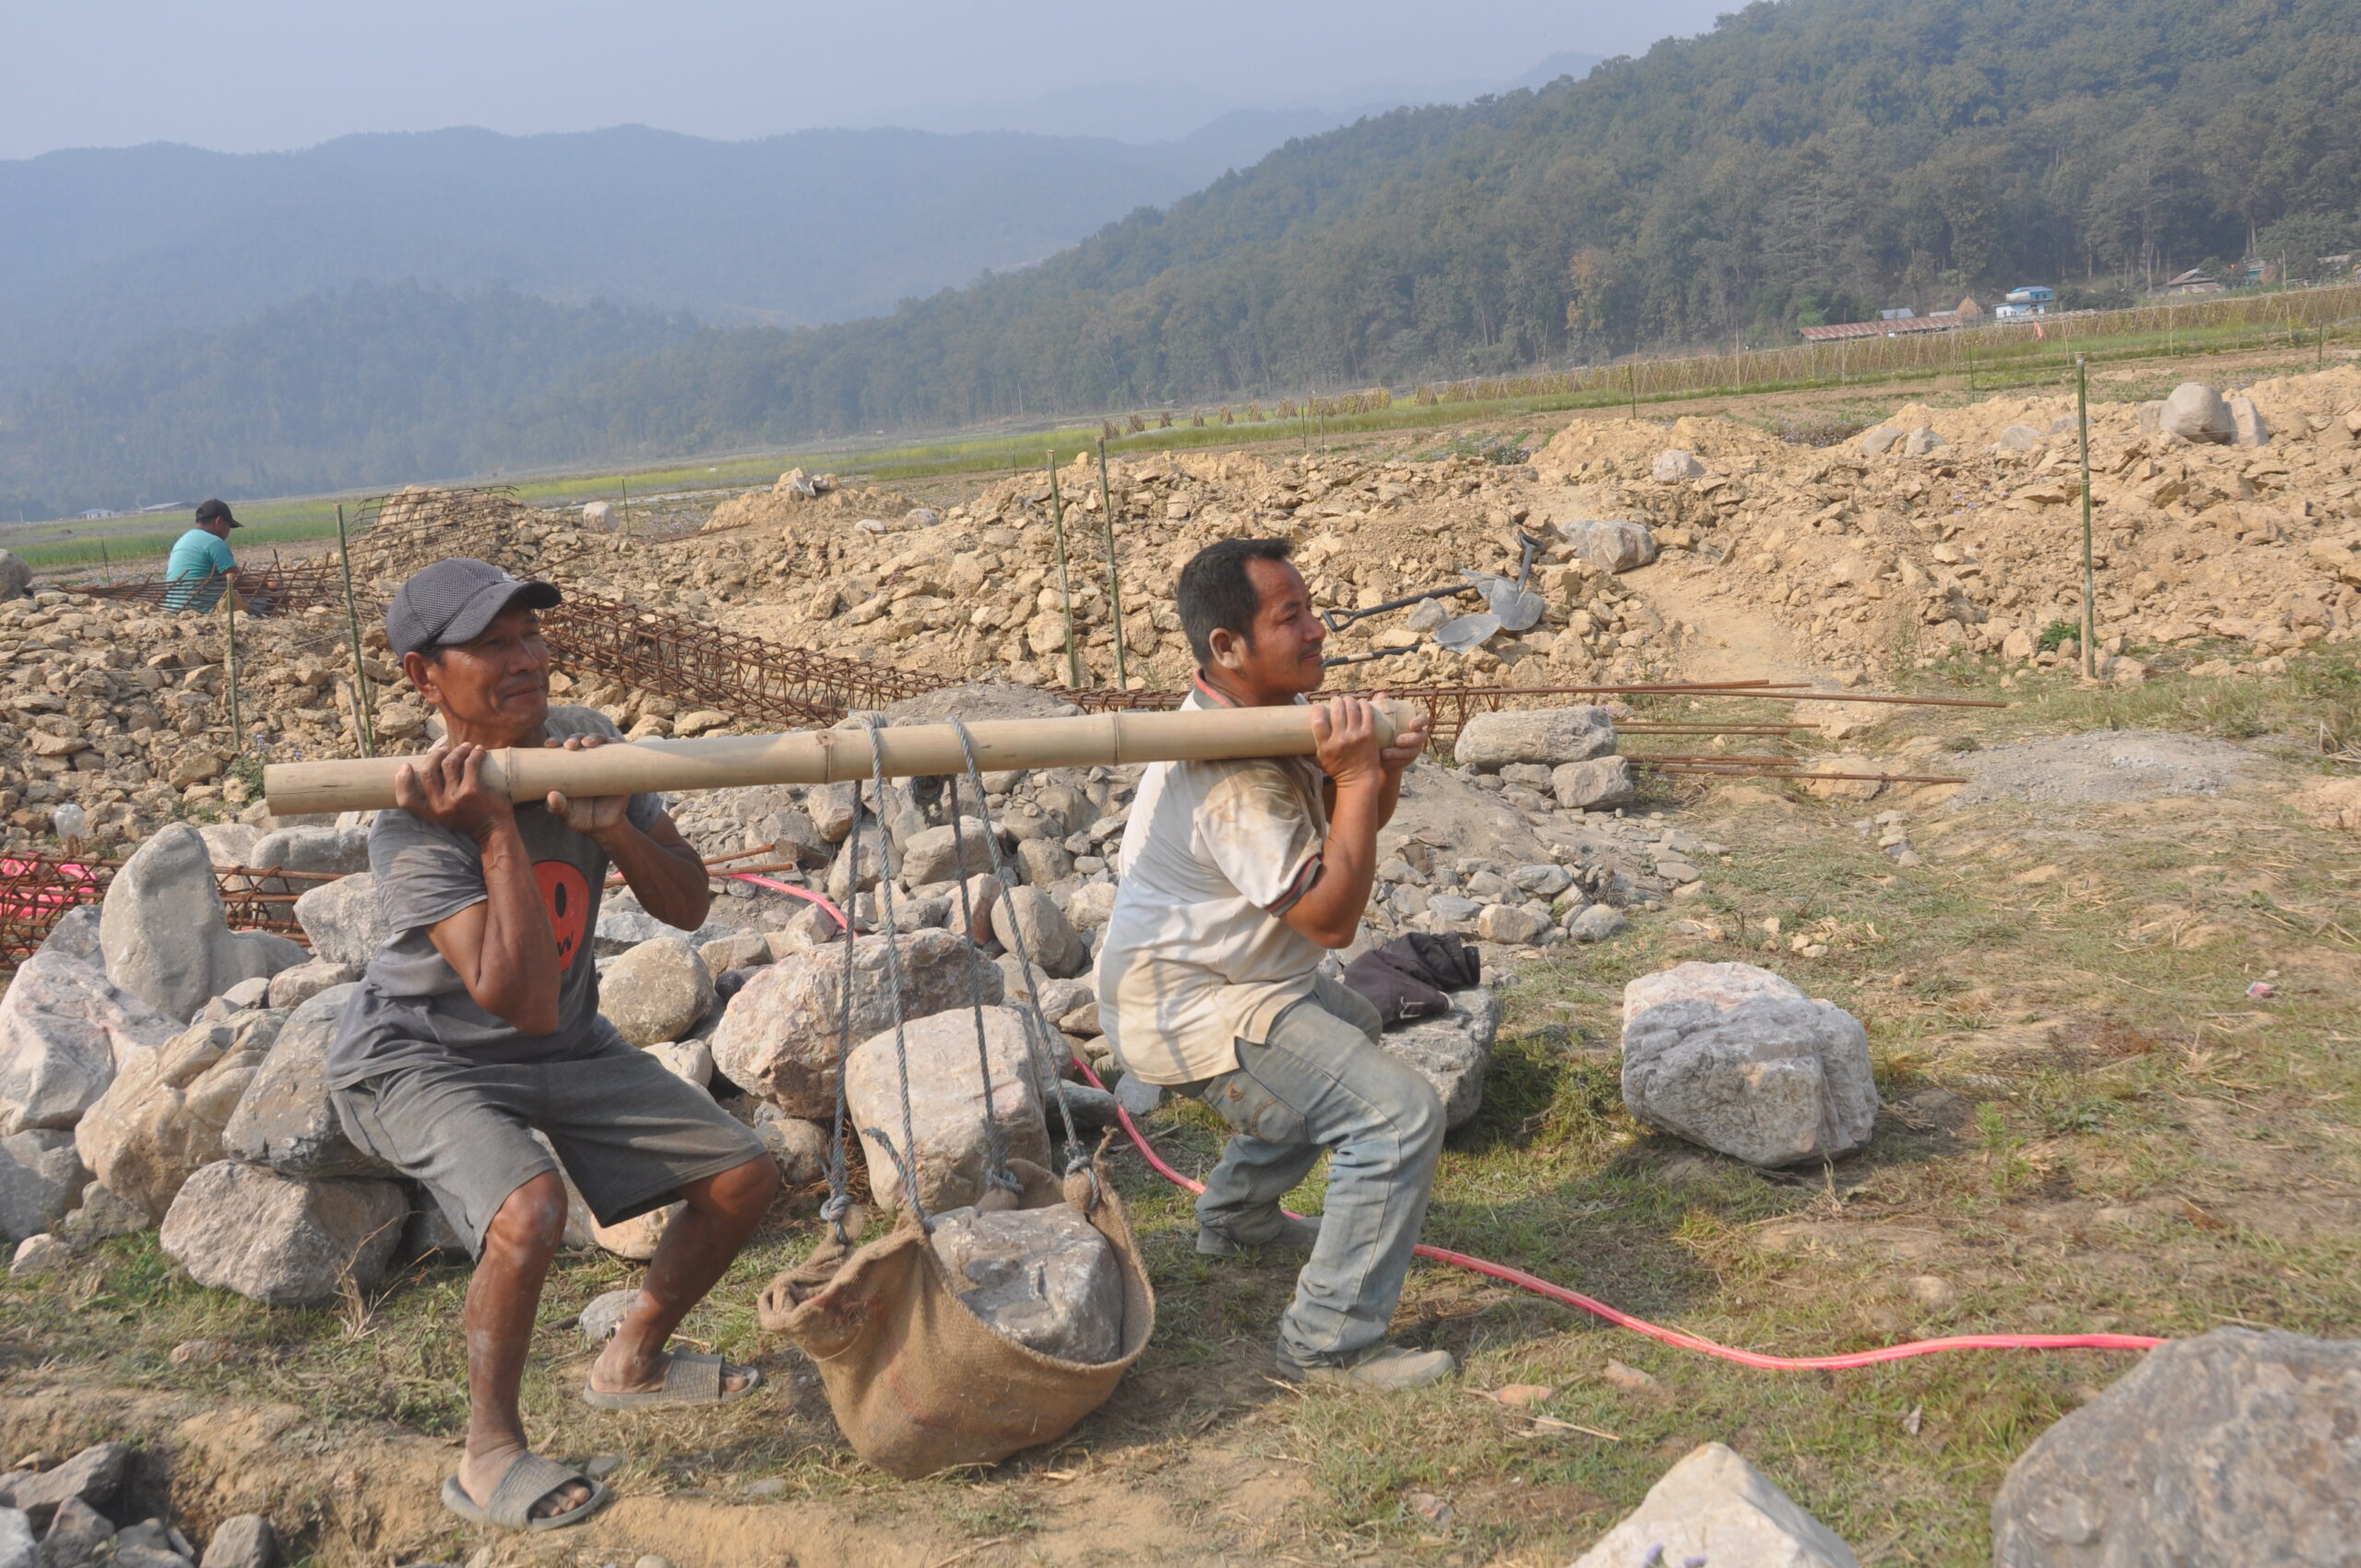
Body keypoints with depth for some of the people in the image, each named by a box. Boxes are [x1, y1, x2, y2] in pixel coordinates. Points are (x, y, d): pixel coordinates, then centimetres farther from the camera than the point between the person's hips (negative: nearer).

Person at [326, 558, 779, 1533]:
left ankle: (632, 1362, 28)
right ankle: (489, 1459, -11)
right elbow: (525, 1003, -37)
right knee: (529, 1211, -34)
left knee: (744, 1179, 3)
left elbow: (688, 906, -9)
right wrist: (498, 830, -38)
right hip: (419, 1060, -6)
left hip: (566, 1050, 7)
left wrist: (610, 823, -27)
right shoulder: (416, 826, -29)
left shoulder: (585, 743, -10)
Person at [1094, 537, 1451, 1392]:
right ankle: (1332, 1345, -10)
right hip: (1188, 1008, -11)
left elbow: (1348, 832, 10)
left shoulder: (1278, 714, 3)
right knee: (1399, 1115, -18)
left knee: (1347, 1030, 35)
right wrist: (1354, 778, -26)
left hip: (1225, 972, 11)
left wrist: (1381, 772, -12)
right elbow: (1332, 917, -26)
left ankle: (1236, 1215, 45)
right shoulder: (1234, 775, -29)